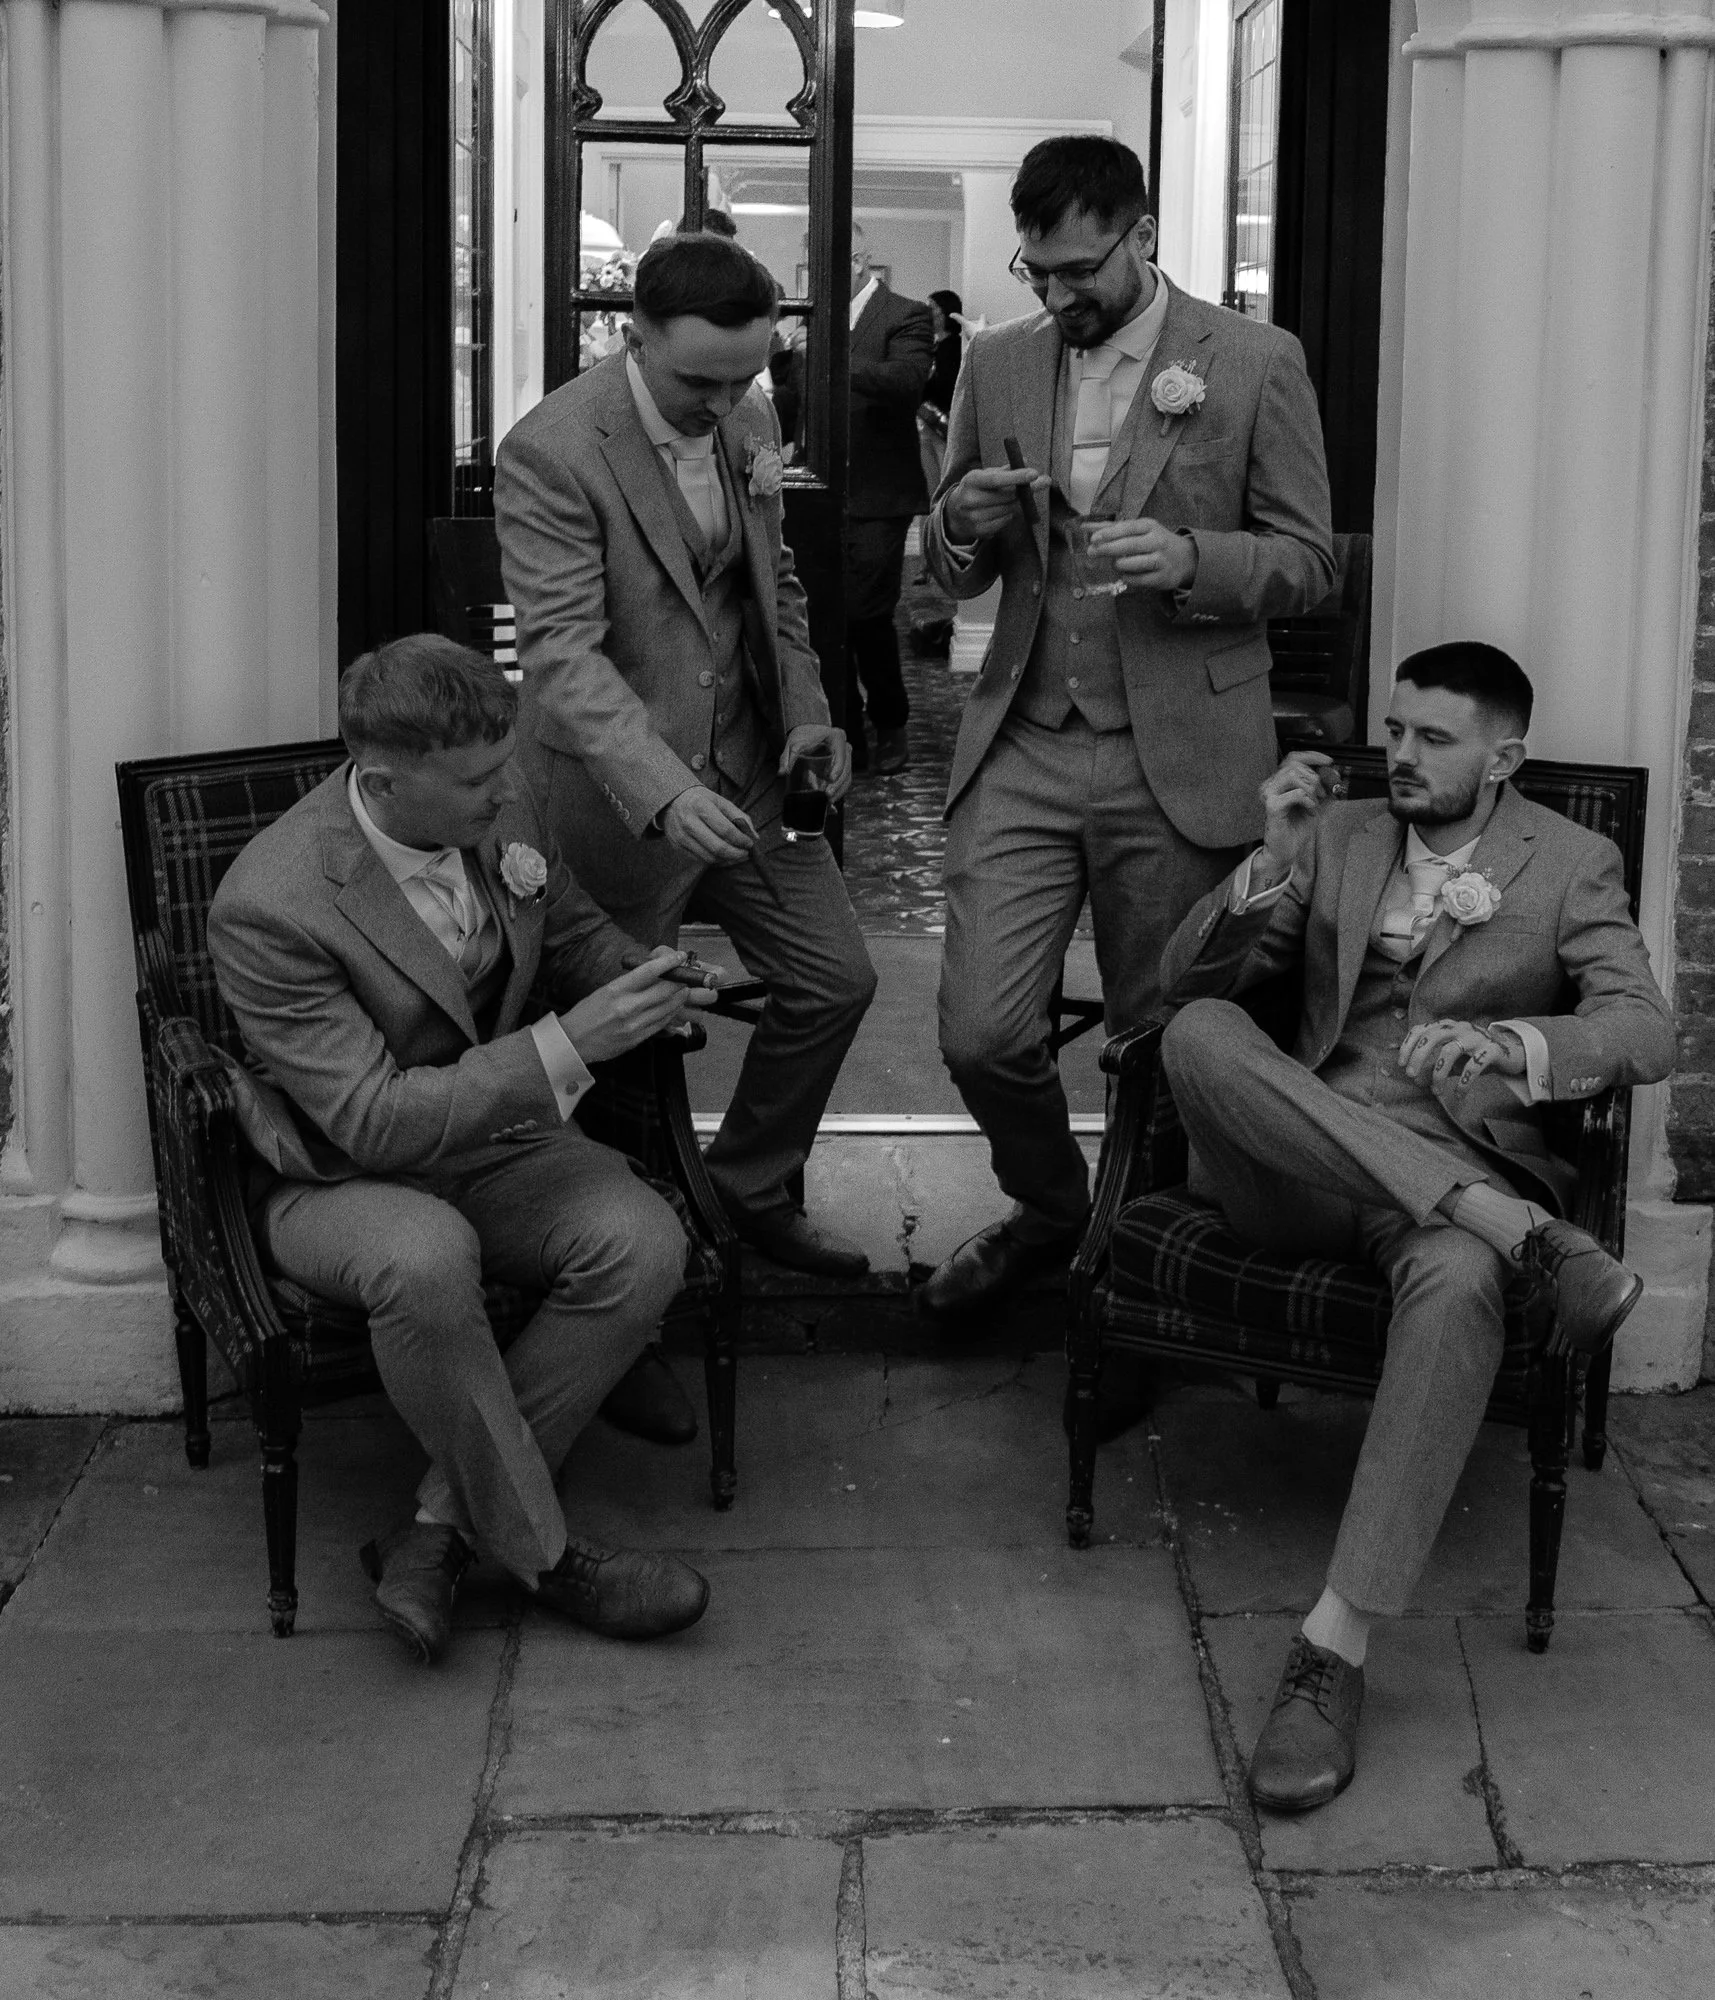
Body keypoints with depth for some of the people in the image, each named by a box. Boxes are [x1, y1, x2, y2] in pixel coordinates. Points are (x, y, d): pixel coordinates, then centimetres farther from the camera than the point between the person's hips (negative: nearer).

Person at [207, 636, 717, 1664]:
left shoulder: (504, 811, -7)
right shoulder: (270, 908, -26)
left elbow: (575, 930, 14)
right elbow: (374, 1122, -27)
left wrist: (644, 982, -9)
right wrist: (567, 1046, -33)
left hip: (497, 1142, 6)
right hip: (344, 1181, -5)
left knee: (644, 1243, -24)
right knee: (426, 1260, -39)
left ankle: (438, 1531, -15)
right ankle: (543, 1552, -19)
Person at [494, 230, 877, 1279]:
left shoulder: (752, 422, 3)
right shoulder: (552, 454, -20)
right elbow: (562, 651, -26)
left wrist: (807, 713, 1)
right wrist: (663, 792, -38)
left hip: (748, 767, 7)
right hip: (614, 788, -7)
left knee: (835, 979, 9)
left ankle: (753, 1185, 29)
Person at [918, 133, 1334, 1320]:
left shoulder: (1255, 365, -2)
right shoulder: (1000, 364, 9)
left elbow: (1308, 563, 0)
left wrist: (1189, 559, -20)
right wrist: (965, 522, -8)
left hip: (1178, 759, -3)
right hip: (1023, 746, 3)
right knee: (980, 1033, -3)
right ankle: (1048, 1209, 26)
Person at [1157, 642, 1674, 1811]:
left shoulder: (1574, 866, 8)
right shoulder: (1337, 840, 16)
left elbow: (1649, 1031, -8)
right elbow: (1189, 980, 9)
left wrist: (1510, 1042, -29)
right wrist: (1275, 861, -9)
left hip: (1458, 1167, -3)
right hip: (1300, 1173, 3)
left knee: (1458, 1285, -40)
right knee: (1200, 1037, -29)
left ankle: (1338, 1646, -39)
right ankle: (1524, 1233, -31)